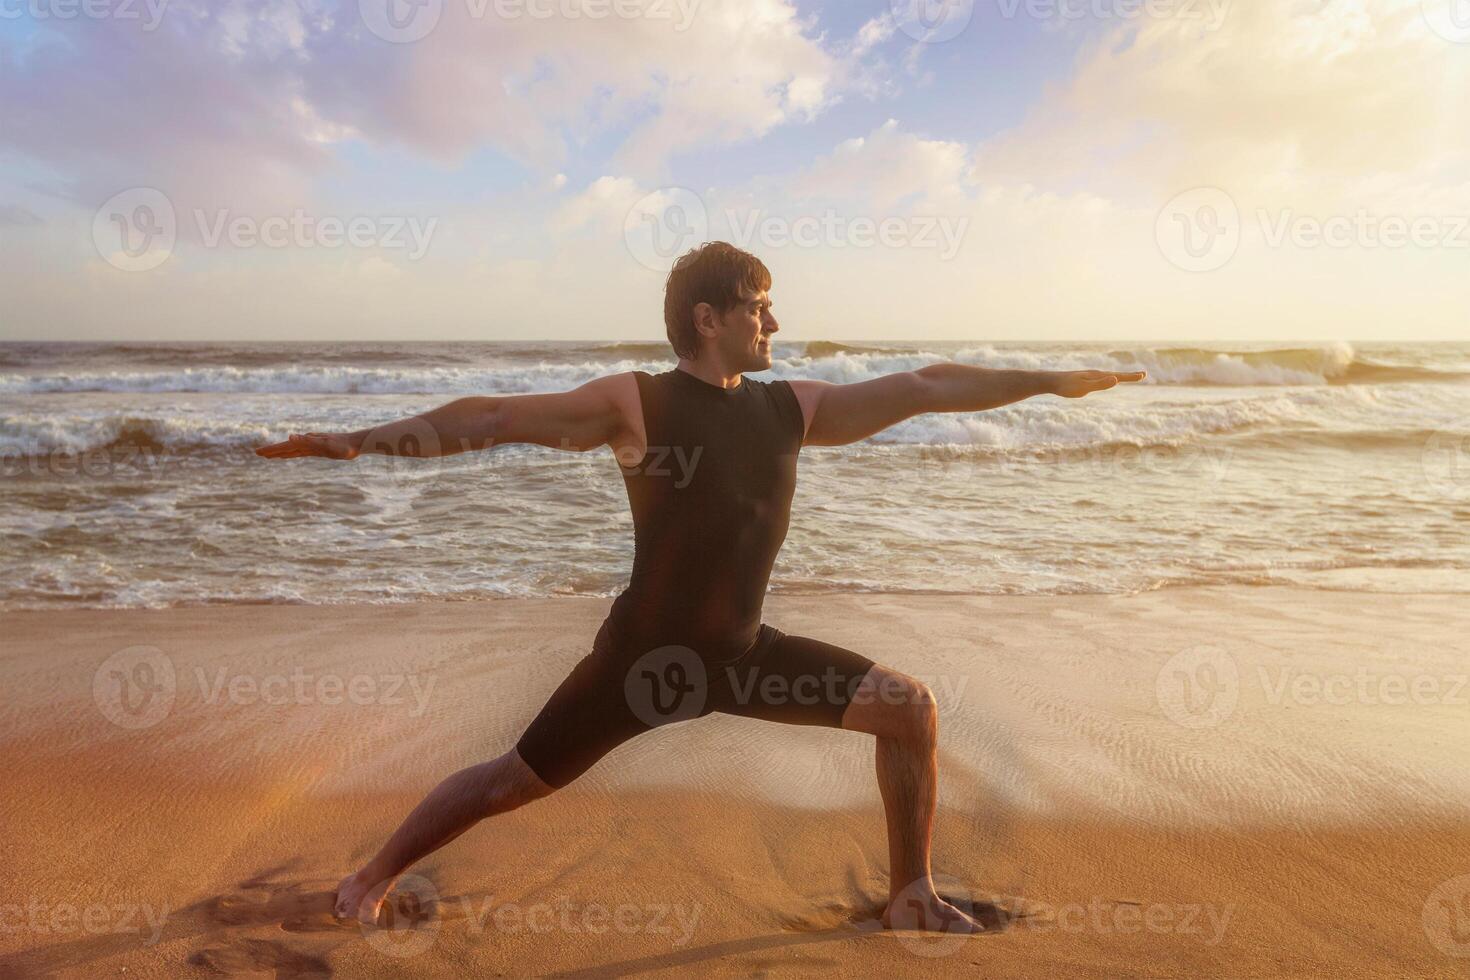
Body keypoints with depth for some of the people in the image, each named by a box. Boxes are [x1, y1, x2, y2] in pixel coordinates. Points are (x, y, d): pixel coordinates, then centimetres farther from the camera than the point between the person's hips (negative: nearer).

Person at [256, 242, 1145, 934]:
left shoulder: (790, 408, 1)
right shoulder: (636, 404, -12)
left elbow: (920, 388, 5)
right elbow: (492, 418, -13)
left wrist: (1051, 381, 10)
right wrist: (358, 440, -20)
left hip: (743, 651, 5)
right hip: (646, 653, -4)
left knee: (910, 708, 1)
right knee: (516, 780, 4)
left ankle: (912, 897, 19)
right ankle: (372, 880, 31)